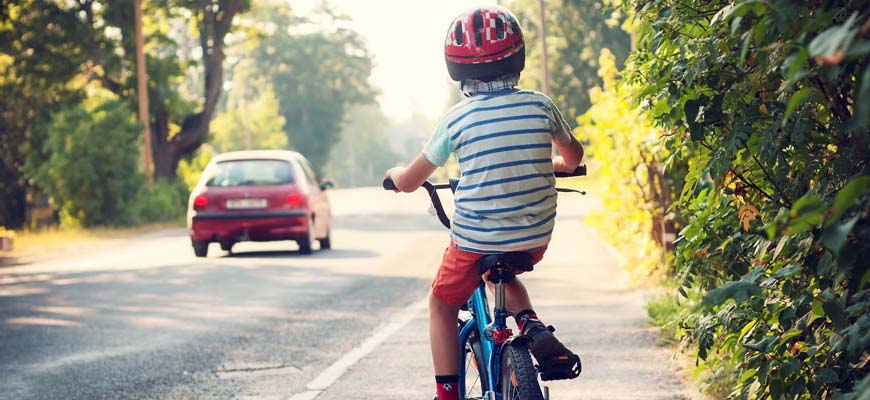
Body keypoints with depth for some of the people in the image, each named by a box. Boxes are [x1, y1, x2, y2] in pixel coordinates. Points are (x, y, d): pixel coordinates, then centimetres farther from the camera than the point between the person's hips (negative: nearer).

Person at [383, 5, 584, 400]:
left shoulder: (456, 119, -9)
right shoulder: (540, 105, -3)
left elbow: (407, 182, -1)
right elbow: (573, 155, 17)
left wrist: (395, 172, 23)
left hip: (475, 241, -3)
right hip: (535, 239, 3)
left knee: (442, 304, 22)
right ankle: (534, 328, 9)